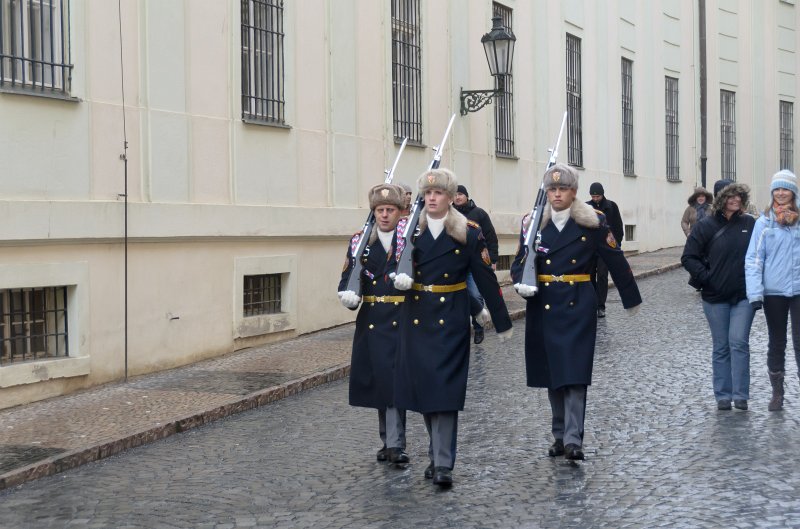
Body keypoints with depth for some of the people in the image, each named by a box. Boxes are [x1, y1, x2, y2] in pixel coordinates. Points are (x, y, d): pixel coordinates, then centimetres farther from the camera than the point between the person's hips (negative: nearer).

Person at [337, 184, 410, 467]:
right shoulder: (360, 241, 7)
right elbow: (348, 278, 2)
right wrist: (349, 295, -18)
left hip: (402, 321, -3)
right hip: (371, 322, 3)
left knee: (394, 380, -10)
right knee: (378, 381, 9)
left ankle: (395, 444, -7)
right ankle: (389, 440, 22)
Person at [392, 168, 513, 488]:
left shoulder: (468, 233, -3)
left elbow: (486, 278, -1)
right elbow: (398, 265, 10)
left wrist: (502, 322, 2)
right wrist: (400, 277, -15)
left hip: (451, 319, -3)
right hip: (416, 317, 3)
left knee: (445, 388, -9)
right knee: (422, 386, 7)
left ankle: (443, 464, -10)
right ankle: (438, 453, 23)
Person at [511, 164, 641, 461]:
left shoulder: (592, 223, -1)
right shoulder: (533, 223, 6)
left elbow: (616, 261, 7)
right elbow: (519, 263, 10)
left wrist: (631, 299, 13)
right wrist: (521, 283, -13)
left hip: (578, 306, -3)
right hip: (543, 307, 3)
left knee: (575, 373, -10)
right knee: (552, 374, 10)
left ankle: (573, 439, -12)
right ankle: (559, 435, 21)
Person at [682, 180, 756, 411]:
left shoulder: (750, 224, -1)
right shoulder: (706, 226, -4)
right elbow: (688, 257, -1)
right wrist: (706, 277, -10)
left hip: (744, 296, 0)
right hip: (715, 298, 0)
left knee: (739, 342, -6)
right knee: (721, 347, 8)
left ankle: (740, 395, 0)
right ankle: (723, 396, 15)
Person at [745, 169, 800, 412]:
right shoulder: (764, 222, -2)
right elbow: (753, 259, -5)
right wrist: (755, 293, -13)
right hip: (773, 291, 1)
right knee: (776, 343, 13)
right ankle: (777, 392, 26)